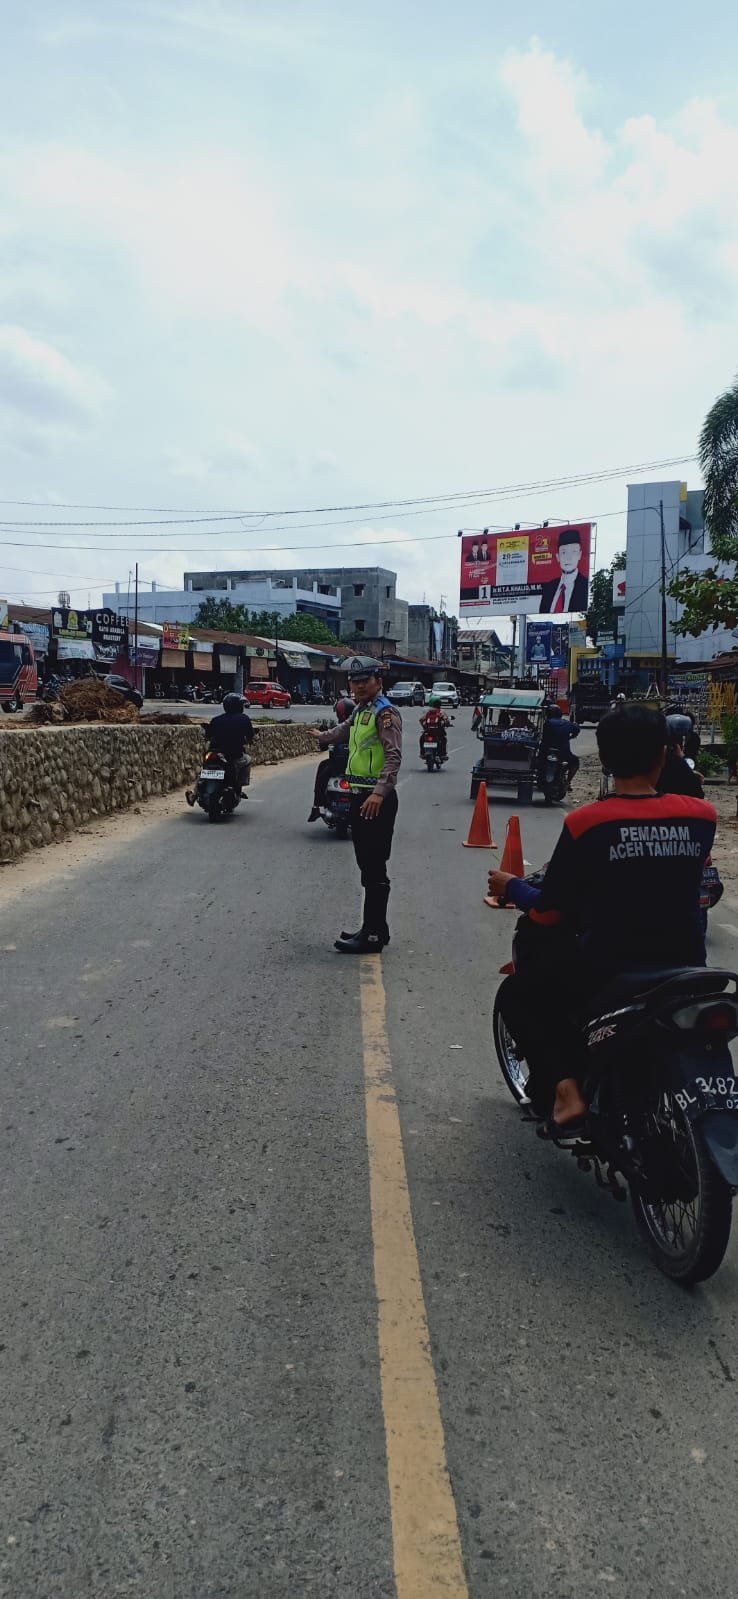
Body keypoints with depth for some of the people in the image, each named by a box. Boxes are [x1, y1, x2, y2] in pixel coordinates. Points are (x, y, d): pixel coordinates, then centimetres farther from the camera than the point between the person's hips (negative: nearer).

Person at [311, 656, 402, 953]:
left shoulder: (385, 712, -12)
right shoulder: (361, 710, 18)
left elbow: (394, 756, -22)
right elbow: (346, 730, 42)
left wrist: (380, 792, -33)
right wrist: (323, 736, 61)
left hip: (377, 800, -10)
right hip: (360, 796, 10)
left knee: (374, 869, -8)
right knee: (367, 864, 14)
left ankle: (373, 935, -4)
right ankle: (375, 928, 22)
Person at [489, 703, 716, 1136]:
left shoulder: (585, 824, -14)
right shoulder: (702, 816, -5)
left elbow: (548, 914, -7)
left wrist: (511, 887, 13)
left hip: (607, 970, -4)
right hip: (686, 967, 4)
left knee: (527, 997, 21)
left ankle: (565, 1087, 2)